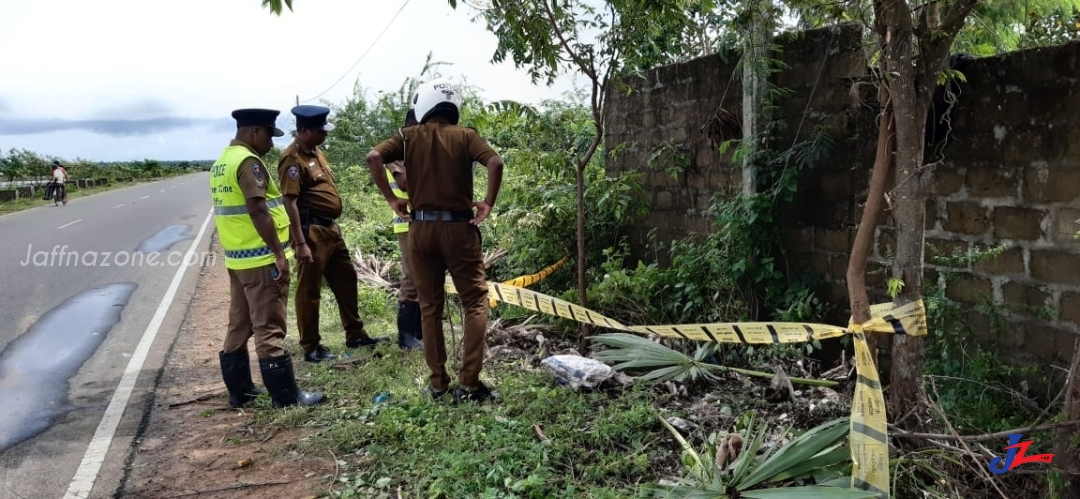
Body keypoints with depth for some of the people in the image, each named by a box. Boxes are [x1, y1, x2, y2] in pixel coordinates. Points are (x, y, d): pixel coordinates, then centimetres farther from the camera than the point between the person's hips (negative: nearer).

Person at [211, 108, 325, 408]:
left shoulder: (221, 163, 15)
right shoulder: (248, 162, -15)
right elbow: (258, 212, -22)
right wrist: (279, 253, -19)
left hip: (237, 258, 10)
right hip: (260, 259, -10)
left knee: (239, 326, 14)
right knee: (269, 329, -6)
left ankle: (239, 390, 23)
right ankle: (286, 395, 0)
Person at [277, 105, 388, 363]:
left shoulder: (316, 151, 14)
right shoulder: (293, 158, -16)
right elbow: (290, 202, -21)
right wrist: (300, 243, -24)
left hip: (330, 228, 10)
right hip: (312, 232, -10)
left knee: (346, 280, 16)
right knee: (309, 290, 0)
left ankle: (355, 335, 28)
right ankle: (311, 348, 10)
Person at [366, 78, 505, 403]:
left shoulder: (409, 136, 5)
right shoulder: (465, 136, 0)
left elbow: (374, 157, -9)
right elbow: (495, 162, -16)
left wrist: (391, 199, -1)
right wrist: (488, 203, -7)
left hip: (421, 227, 2)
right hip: (458, 227, -2)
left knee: (430, 306, 11)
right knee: (475, 301, 5)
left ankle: (438, 383, 15)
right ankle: (469, 383, 0)